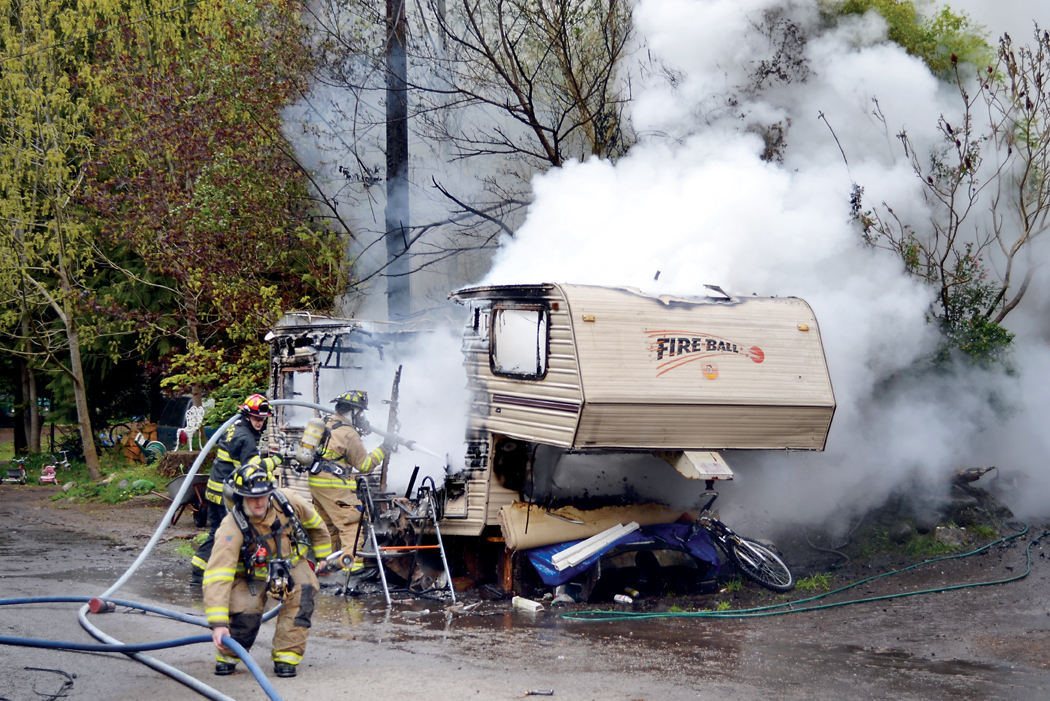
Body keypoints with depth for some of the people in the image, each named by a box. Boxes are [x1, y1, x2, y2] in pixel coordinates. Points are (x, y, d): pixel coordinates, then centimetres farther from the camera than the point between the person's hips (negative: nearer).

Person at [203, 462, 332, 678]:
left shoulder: (288, 503, -22)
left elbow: (315, 524, 2)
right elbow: (217, 577, -40)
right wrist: (218, 623, -48)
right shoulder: (232, 528, -33)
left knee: (303, 590, -27)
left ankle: (287, 656, -15)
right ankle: (227, 655, 5)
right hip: (251, 574, -3)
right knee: (246, 612, -27)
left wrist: (322, 556, 16)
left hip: (290, 564, 3)